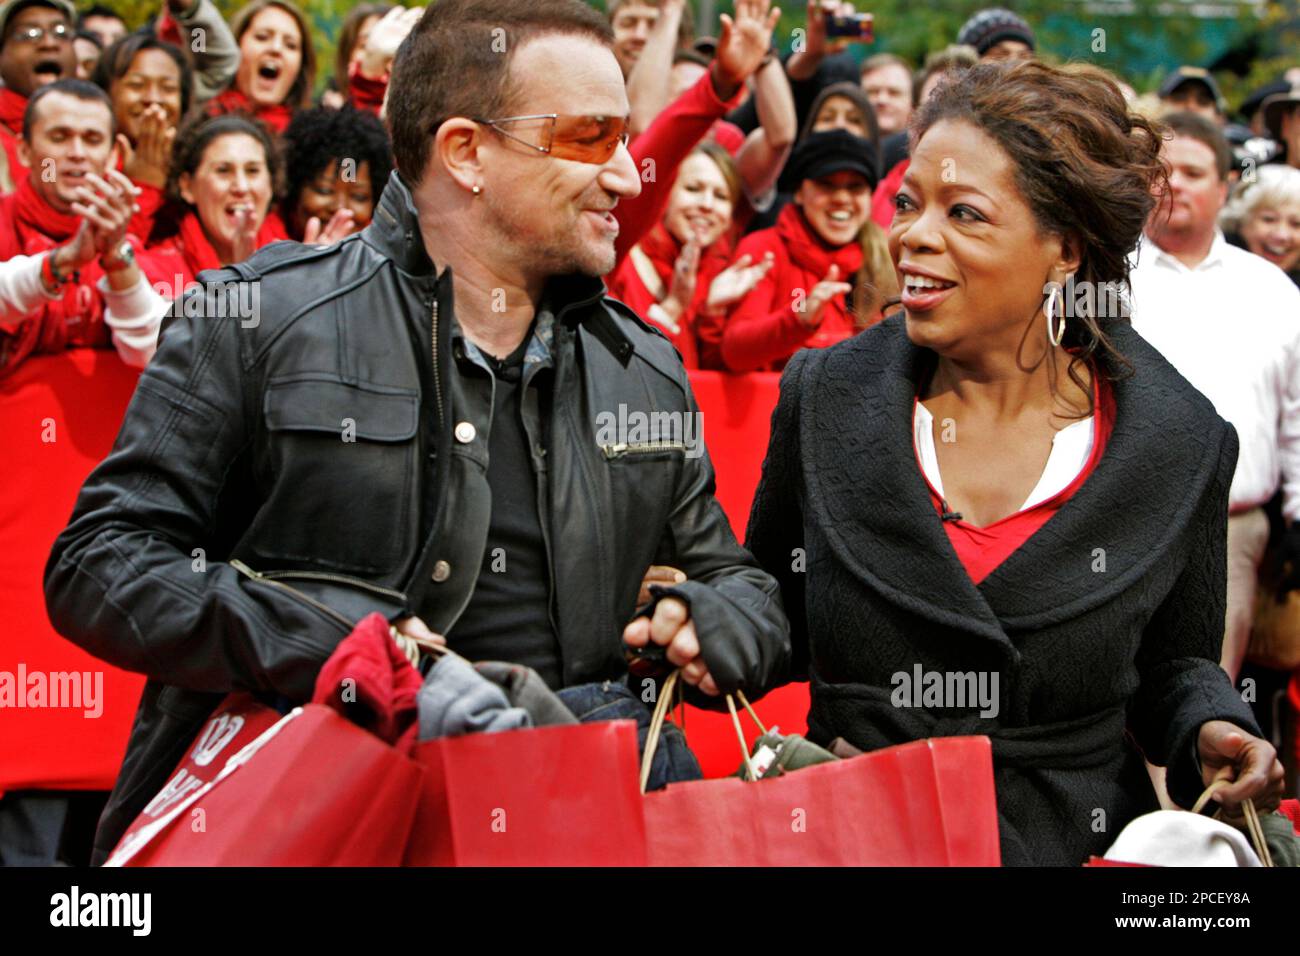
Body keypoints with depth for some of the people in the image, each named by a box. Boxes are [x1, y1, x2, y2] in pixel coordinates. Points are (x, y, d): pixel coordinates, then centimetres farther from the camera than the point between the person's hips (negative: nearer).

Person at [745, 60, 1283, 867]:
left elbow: (1174, 661, 12)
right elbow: (773, 625, 13)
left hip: (1078, 844, 4)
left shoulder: (1180, 443, -2)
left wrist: (1209, 730, -9)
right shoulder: (828, 398, 1)